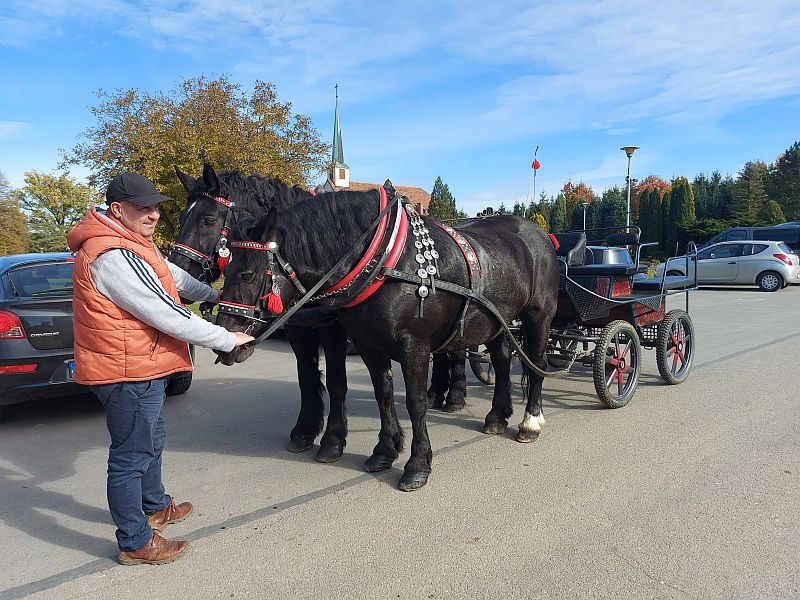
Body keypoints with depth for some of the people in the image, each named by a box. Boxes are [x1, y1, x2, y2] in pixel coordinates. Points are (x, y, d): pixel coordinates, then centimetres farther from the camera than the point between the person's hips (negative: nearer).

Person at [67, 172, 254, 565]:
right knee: (132, 456, 3)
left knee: (152, 438, 26)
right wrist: (228, 340, -19)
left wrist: (212, 295, 18)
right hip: (129, 374, -11)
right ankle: (135, 543, 21)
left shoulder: (128, 241, 8)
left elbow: (171, 274, 23)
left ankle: (155, 507, 47)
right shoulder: (115, 257, -26)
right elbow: (169, 317, -27)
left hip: (141, 368, 11)